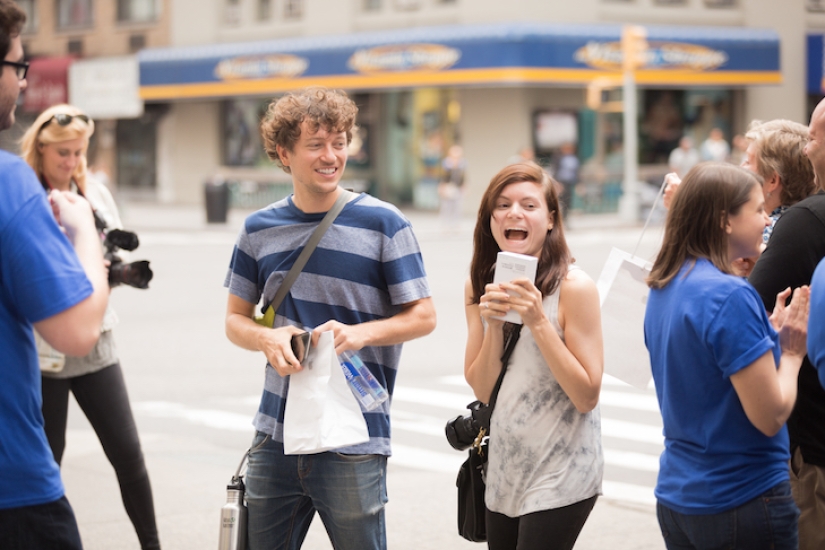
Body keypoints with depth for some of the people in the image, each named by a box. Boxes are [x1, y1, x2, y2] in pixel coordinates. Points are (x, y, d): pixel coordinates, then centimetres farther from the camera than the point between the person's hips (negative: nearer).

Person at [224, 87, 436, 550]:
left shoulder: (382, 223, -5)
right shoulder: (260, 229, 6)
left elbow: (423, 316, -3)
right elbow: (236, 318, 13)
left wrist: (359, 333, -20)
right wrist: (268, 339, -10)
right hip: (277, 438, 4)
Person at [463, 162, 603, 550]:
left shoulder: (574, 287, -13)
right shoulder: (481, 285, 4)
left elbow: (587, 396, -16)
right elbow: (483, 391, 2)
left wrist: (538, 322, -22)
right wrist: (493, 324, -13)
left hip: (560, 477, -6)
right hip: (504, 473, 6)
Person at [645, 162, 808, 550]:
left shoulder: (663, 289, 5)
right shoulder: (730, 295, -20)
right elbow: (771, 416, -20)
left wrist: (770, 332, 7)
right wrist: (791, 352, -5)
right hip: (740, 500, -8)